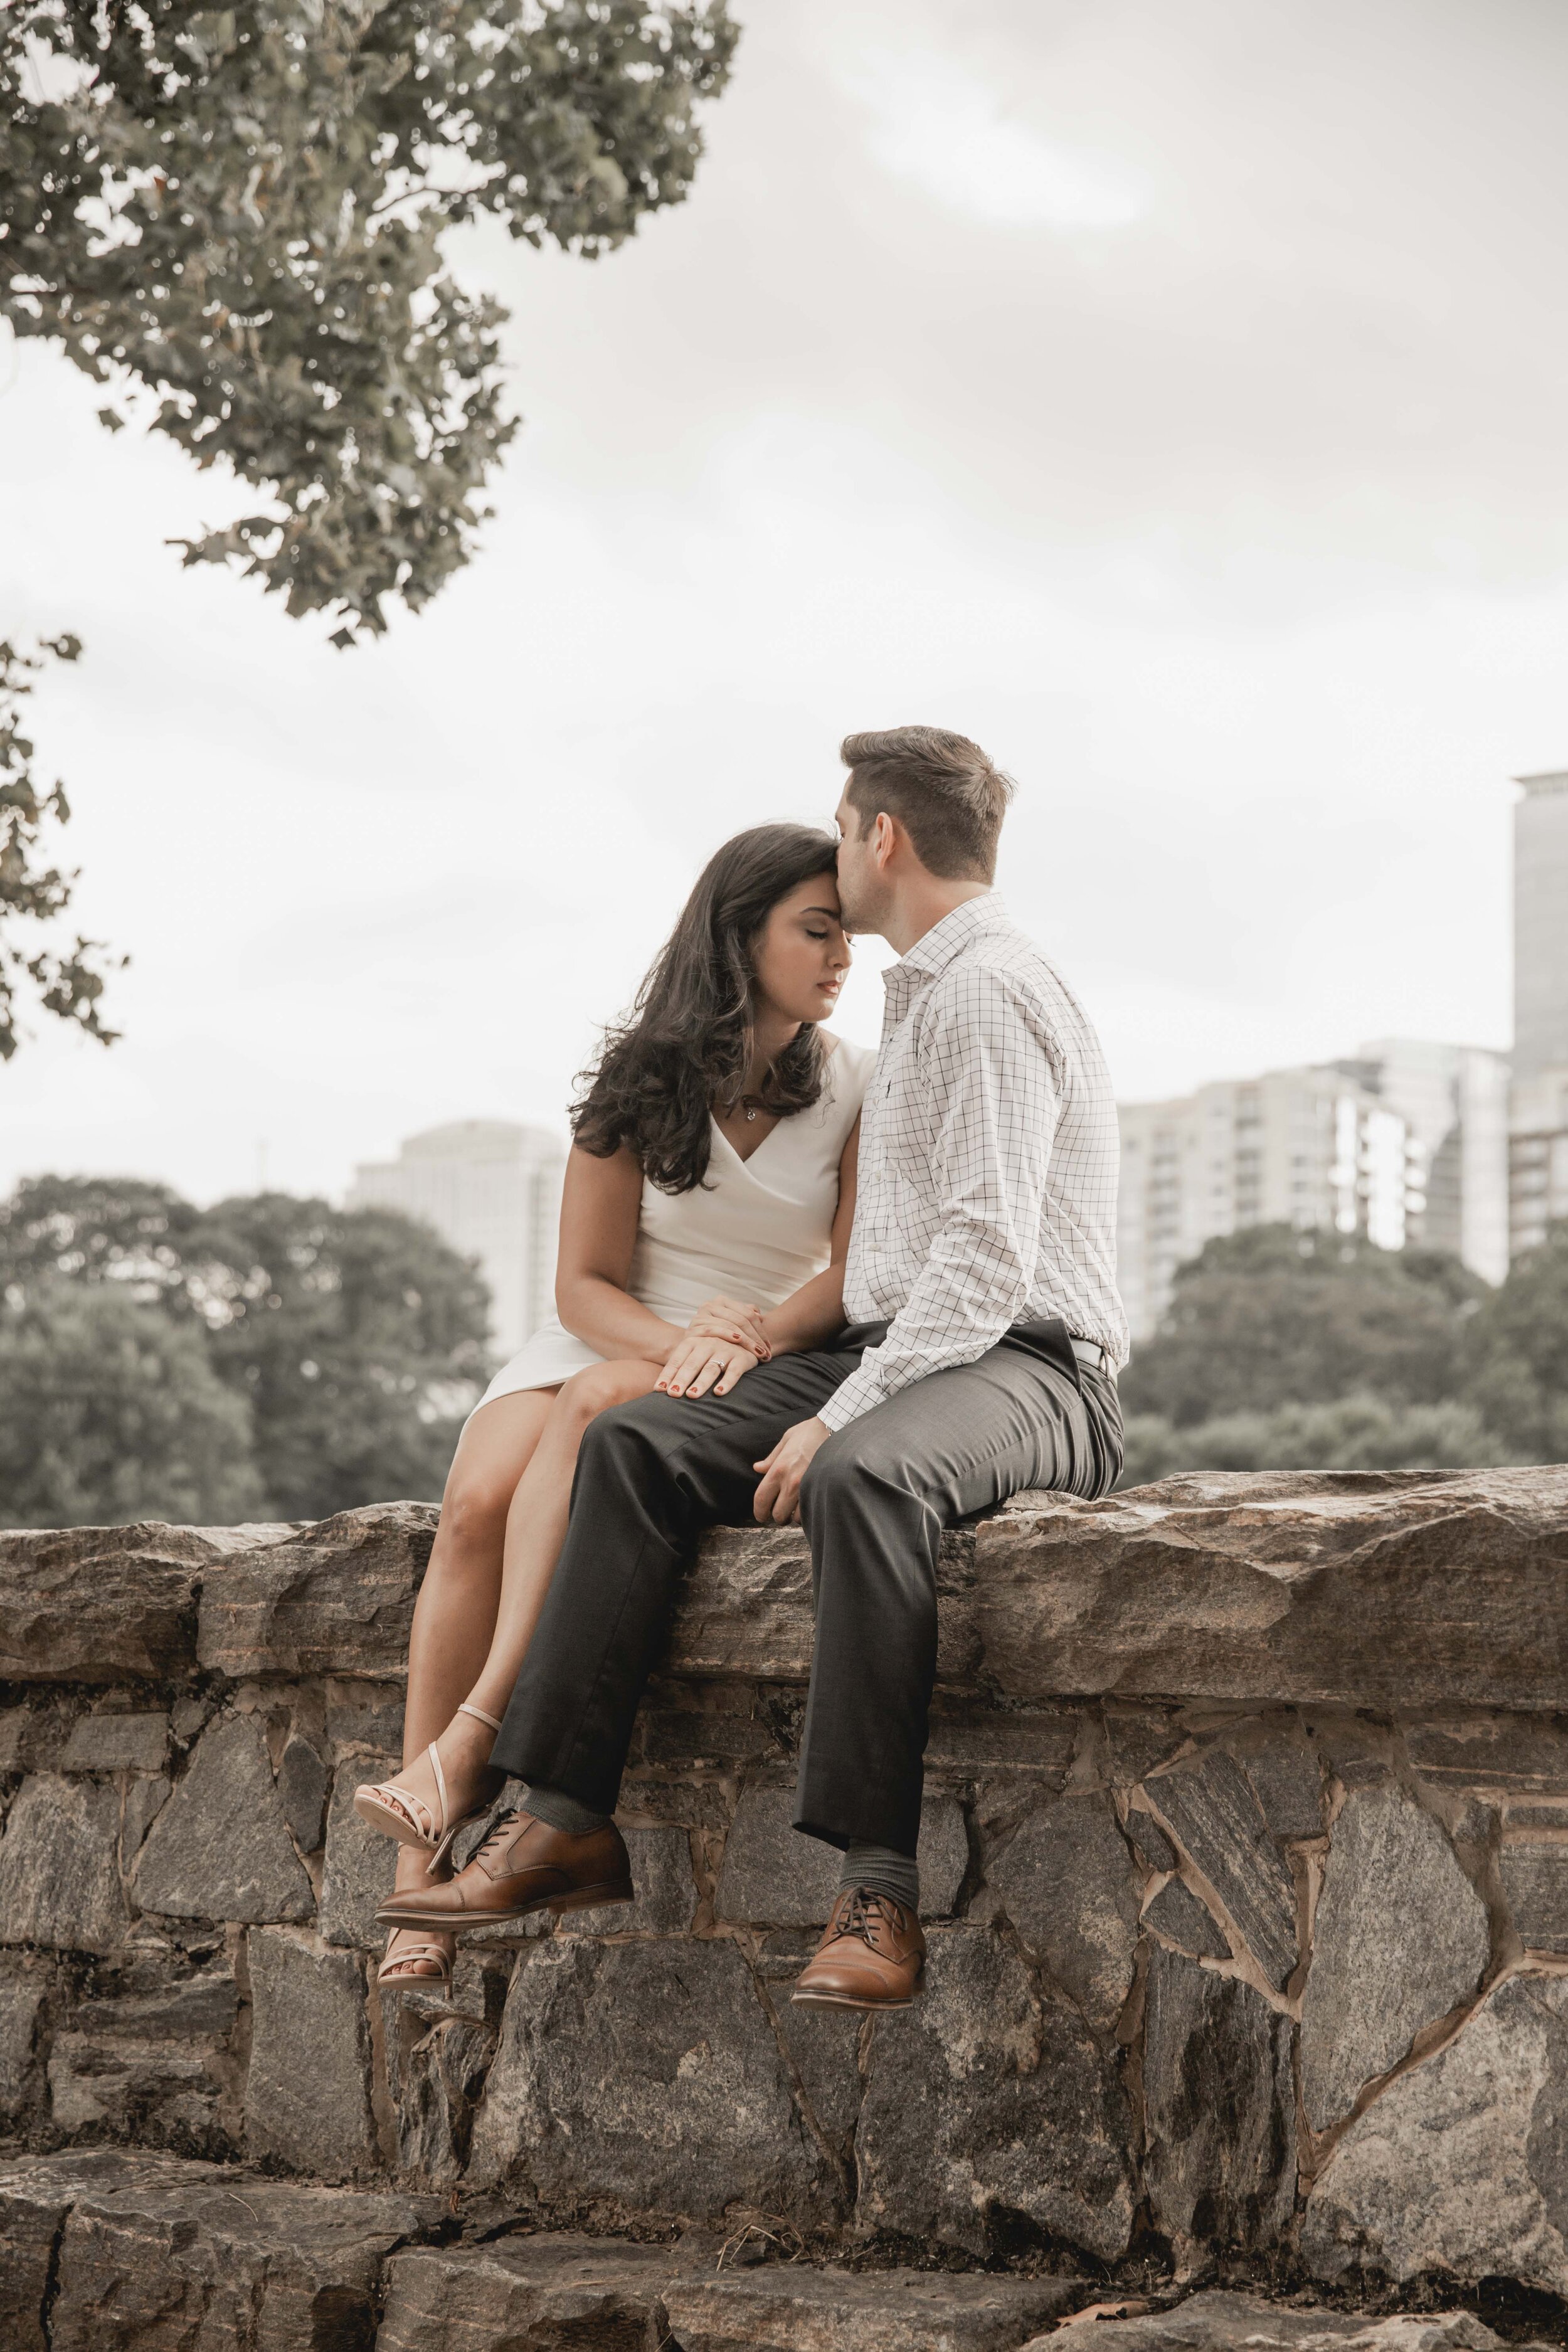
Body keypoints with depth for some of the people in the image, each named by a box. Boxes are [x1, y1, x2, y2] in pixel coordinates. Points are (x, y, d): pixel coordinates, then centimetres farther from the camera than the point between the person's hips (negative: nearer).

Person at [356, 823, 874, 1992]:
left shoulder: (858, 1088, 2)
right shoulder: (643, 1079, 3)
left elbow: (857, 1273, -6)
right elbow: (585, 1283, 0)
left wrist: (755, 1336, -25)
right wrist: (678, 1339, -20)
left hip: (771, 1368, -2)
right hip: (609, 1341, 2)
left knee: (593, 1409, -36)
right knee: (475, 1505, -30)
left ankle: (465, 1746, -42)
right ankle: (421, 1884, -31)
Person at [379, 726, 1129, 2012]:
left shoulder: (989, 991, -9)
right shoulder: (925, 995, 23)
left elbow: (987, 1257, -19)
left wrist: (841, 1417, -23)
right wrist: (817, 1384, 14)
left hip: (1025, 1369, -9)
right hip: (893, 1351, 9)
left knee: (863, 1476, -40)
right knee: (638, 1441, -8)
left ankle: (881, 1891, -41)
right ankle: (566, 1818, -13)